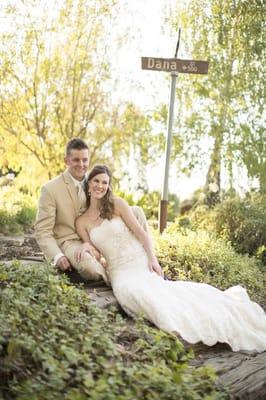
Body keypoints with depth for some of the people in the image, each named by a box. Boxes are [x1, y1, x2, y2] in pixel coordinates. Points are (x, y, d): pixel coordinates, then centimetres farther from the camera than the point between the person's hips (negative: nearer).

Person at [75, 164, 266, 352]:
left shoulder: (117, 204, 5)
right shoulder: (81, 222, 11)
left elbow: (140, 232, 0)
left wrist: (152, 258, -13)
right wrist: (86, 246, -12)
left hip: (141, 261, -2)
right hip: (119, 270, 2)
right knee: (129, 290, -35)